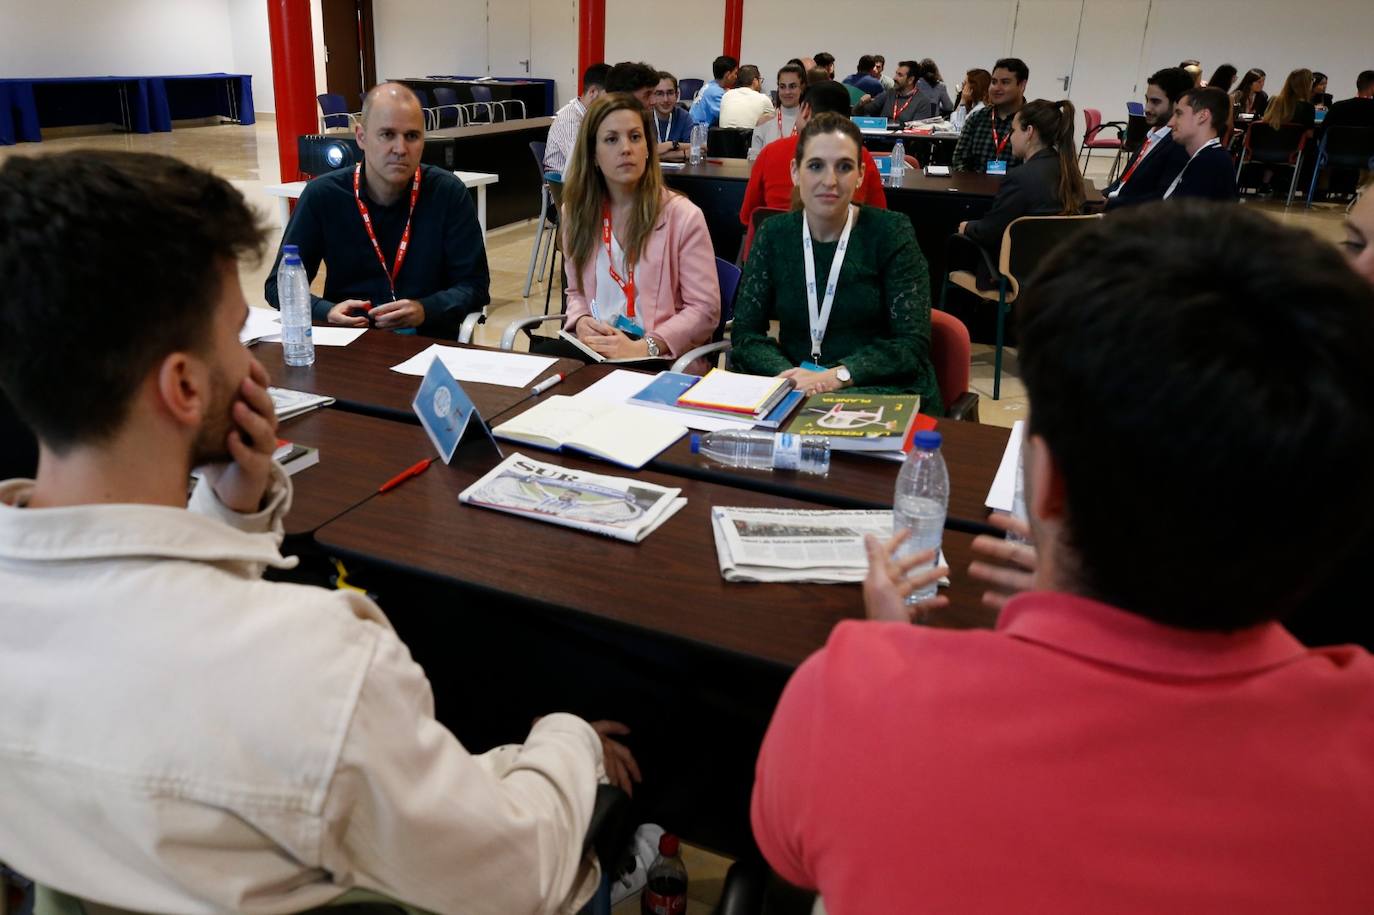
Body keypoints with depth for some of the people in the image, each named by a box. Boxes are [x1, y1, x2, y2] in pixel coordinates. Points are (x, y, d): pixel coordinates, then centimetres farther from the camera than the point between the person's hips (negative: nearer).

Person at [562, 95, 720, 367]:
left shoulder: (683, 215, -6)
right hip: (595, 352, 4)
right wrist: (581, 322, -5)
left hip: (665, 361, -4)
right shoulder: (577, 212, 9)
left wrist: (643, 348, -19)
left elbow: (705, 308, -7)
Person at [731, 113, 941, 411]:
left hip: (885, 389, -2)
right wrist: (790, 375, -19)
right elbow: (746, 332, 1)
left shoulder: (891, 232, -3)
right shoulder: (774, 234, 5)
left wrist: (837, 376, -22)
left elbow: (913, 343, -8)